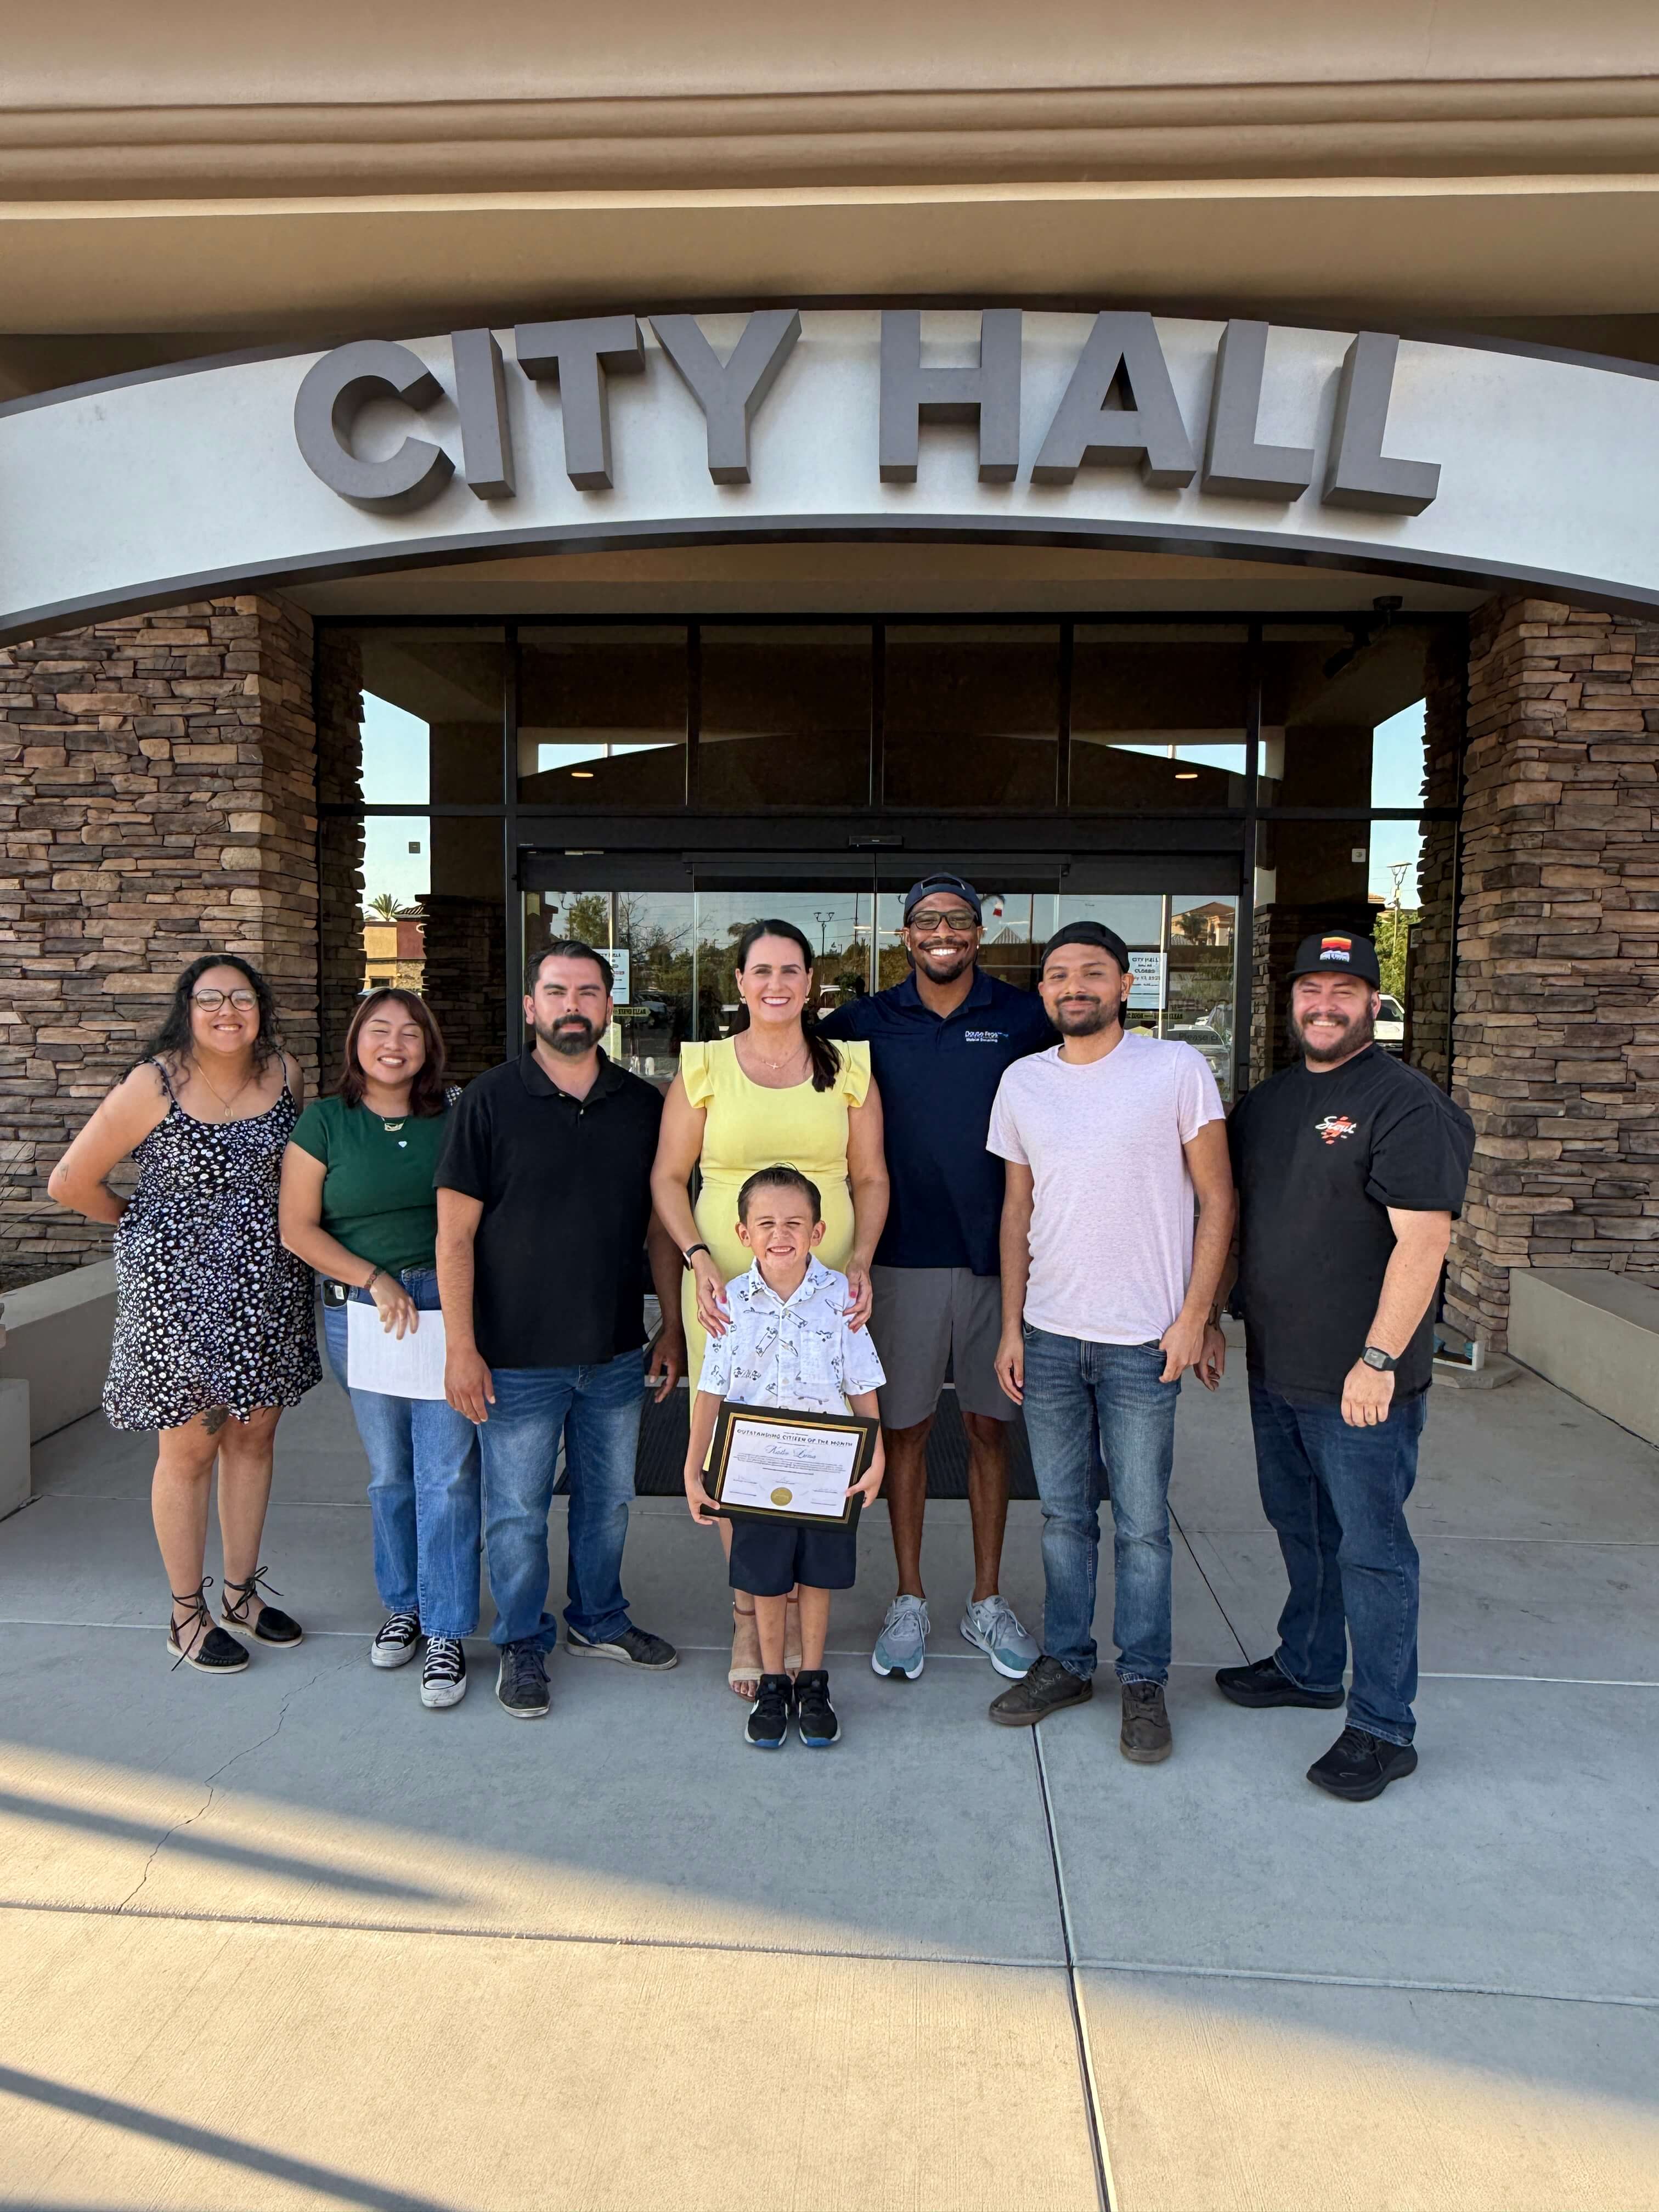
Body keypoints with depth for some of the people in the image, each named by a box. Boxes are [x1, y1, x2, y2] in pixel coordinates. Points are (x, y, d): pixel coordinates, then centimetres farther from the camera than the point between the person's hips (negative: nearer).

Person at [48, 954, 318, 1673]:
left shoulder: (285, 1074, -1)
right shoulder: (154, 1085, -14)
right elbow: (70, 1182, -9)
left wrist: (271, 1225, 10)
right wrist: (142, 1220, 3)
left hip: (266, 1284, 5)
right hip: (179, 1286, -5)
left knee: (255, 1435, 13)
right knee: (189, 1449, 5)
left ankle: (241, 1591, 30)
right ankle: (187, 1614, 21)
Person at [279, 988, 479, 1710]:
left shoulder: (453, 1116, 4)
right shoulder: (323, 1121, 1)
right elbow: (298, 1228, -2)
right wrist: (375, 1280, -11)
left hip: (448, 1301, 0)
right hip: (360, 1310, 0)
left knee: (448, 1473, -3)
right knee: (389, 1472, 13)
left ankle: (446, 1633, 7)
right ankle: (403, 1604, 32)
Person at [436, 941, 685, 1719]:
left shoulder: (643, 1104, 4)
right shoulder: (489, 1101, -7)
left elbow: (660, 1225, 9)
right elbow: (455, 1232, -8)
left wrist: (673, 1329, 7)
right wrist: (461, 1348, -12)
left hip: (617, 1356, 4)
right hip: (517, 1359, -3)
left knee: (608, 1497, 17)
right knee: (517, 1512, 8)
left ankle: (598, 1620, 38)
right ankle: (523, 1644, 28)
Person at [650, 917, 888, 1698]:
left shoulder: (848, 1069, 7)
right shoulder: (704, 1067, 4)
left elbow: (870, 1179, 10)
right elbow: (668, 1176, 5)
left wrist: (860, 1262, -5)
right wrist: (700, 1258, -9)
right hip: (728, 1291, -1)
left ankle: (796, 1614, 25)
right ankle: (746, 1615, 22)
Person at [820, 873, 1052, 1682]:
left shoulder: (1023, 1017, 2)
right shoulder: (866, 1023, 3)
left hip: (996, 1254, 0)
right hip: (902, 1256, 0)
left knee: (989, 1429, 9)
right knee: (904, 1428, 8)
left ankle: (988, 1600, 25)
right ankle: (909, 1600, 23)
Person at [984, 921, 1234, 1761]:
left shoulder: (1177, 1068, -5)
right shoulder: (1022, 1082, 7)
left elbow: (1216, 1198, -3)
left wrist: (1193, 1317, -8)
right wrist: (1011, 1327, 8)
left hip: (1143, 1342, -3)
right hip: (1048, 1337, 4)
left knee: (1141, 1523, 5)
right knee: (1064, 1515, 14)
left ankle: (1144, 1681, 21)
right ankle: (1066, 1662, 29)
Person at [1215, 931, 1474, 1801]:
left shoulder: (1407, 1105, -13)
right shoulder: (1267, 1101, 11)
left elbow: (1422, 1241, -20)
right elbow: (1236, 1215, 19)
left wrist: (1378, 1359, -25)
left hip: (1360, 1382, -7)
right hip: (1275, 1371, 7)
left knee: (1369, 1549, 2)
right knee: (1301, 1530, 21)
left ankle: (1383, 1728, 15)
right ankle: (1307, 1667, 39)